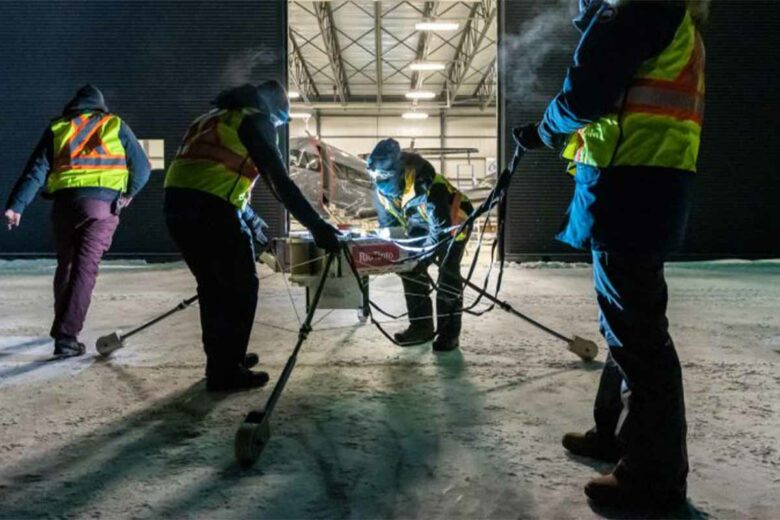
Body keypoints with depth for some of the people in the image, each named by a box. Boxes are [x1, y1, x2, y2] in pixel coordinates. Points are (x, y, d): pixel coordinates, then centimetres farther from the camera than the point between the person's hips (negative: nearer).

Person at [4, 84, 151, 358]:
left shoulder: (57, 128, 16)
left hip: (65, 203, 2)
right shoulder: (115, 126, 14)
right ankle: (66, 335, -13)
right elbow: (142, 167, 14)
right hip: (103, 204, -2)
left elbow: (36, 170, 4)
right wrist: (129, 193, 31)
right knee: (85, 269, -4)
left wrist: (15, 205, -2)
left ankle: (61, 327, 27)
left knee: (65, 265, 18)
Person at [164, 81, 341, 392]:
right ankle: (225, 371, 8)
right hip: (209, 209, -9)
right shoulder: (256, 120, 2)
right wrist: (316, 226, -10)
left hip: (176, 203, 9)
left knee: (213, 285, 21)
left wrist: (248, 218, 44)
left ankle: (220, 360, 32)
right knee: (241, 287, 4)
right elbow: (279, 181, -8)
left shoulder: (216, 116, 28)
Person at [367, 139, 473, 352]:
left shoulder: (424, 185, -41)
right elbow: (387, 223, -4)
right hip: (423, 227, 8)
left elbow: (442, 228, -41)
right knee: (412, 270, 0)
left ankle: (449, 332, -11)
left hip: (455, 220, -7)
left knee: (448, 272, -17)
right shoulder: (381, 190, -15)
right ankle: (421, 326, 10)